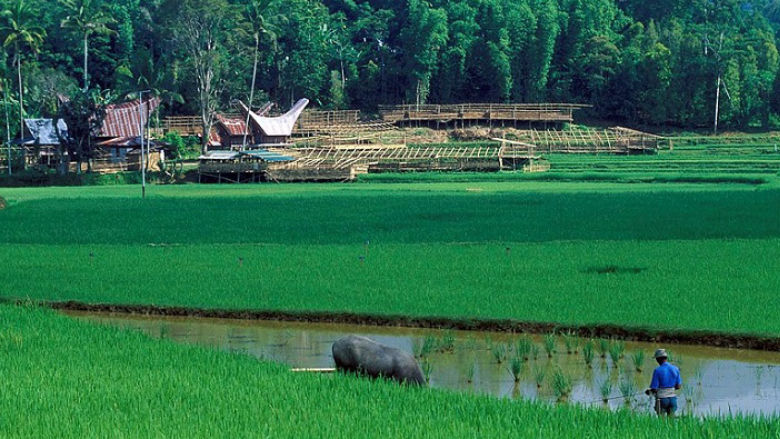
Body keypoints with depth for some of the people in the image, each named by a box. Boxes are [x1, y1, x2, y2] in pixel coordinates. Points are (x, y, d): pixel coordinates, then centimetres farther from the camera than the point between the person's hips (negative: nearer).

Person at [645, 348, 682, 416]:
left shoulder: (657, 371, -14)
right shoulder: (675, 369, 1)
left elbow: (654, 389, -13)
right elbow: (678, 386, 7)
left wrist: (648, 391, 9)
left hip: (662, 399, -4)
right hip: (673, 398, 4)